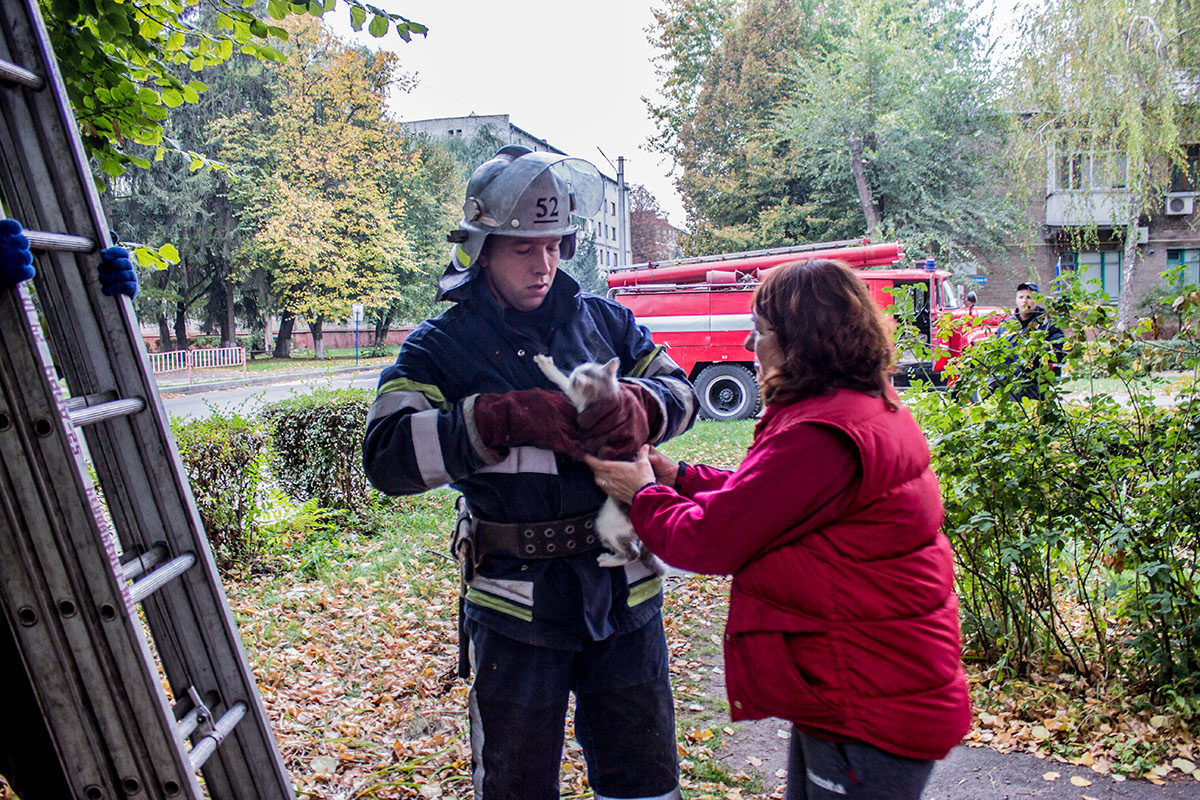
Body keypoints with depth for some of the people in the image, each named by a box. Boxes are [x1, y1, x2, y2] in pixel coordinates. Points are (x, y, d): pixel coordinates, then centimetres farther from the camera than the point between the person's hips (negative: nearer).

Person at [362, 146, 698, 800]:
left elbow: (679, 389, 7)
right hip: (515, 601, -2)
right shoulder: (440, 348, -5)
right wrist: (508, 417, -29)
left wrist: (638, 406, -17)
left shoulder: (603, 321, 5)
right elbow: (389, 456, -18)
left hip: (624, 591, 3)